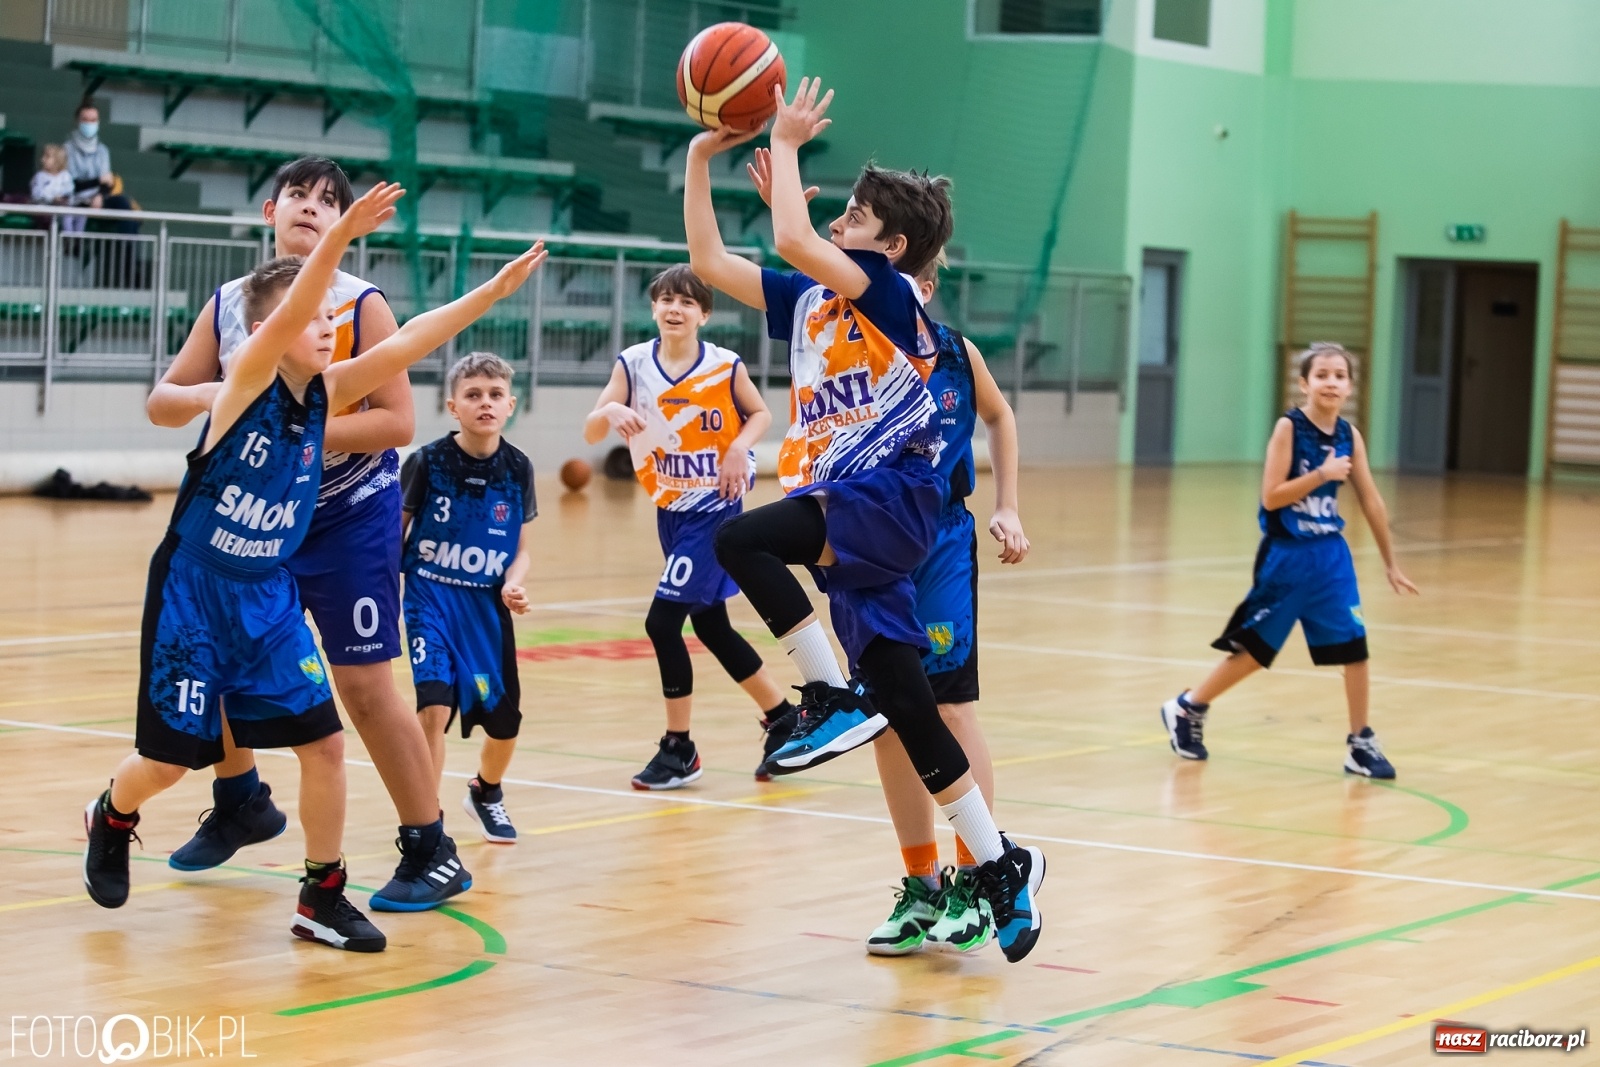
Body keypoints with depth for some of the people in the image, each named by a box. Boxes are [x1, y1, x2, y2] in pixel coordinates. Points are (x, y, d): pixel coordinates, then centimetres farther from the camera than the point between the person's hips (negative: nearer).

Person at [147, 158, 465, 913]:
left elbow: (397, 421, -17)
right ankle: (241, 804, 37)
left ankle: (431, 851, 2)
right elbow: (162, 401, 1)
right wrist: (207, 397, -21)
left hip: (349, 517, -5)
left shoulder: (361, 305, -12)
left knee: (365, 683, -8)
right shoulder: (228, 303, 0)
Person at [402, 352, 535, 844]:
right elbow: (395, 531, 1)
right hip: (431, 597, -3)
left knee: (504, 720, 10)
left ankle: (486, 793, 42)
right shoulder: (427, 462, -10)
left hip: (488, 606, 3)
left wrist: (513, 583, -15)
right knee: (435, 704, -21)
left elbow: (520, 550, 5)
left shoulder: (517, 469, -2)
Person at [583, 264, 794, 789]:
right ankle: (783, 717, 31)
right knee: (711, 626, 14)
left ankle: (679, 749, 0)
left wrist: (739, 448, -14)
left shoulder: (725, 367, -11)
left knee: (663, 621, -13)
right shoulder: (634, 363, -3)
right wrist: (612, 412, -31)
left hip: (714, 505, -5)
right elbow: (590, 432, -9)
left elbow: (760, 414, 6)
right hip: (669, 509, 5)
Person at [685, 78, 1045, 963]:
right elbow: (710, 262, 18)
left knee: (742, 541, -30)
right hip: (839, 510, 8)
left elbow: (793, 241, -20)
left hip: (887, 499, -8)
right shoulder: (809, 299, 16)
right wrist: (701, 158, 13)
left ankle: (832, 701, -19)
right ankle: (999, 866, 10)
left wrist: (786, 143, -9)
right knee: (903, 706, 5)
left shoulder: (889, 293, -6)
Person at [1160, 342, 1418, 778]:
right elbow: (1271, 496, -17)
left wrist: (1390, 563, 13)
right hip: (1286, 556, -4)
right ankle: (1185, 709, 23)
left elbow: (1371, 502, 9)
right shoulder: (1289, 428, -13)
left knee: (1354, 645, -2)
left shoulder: (1350, 436, 1)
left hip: (1331, 555, 4)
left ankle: (1360, 743, 9)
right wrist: (1322, 474, -25)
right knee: (1254, 648, 4)